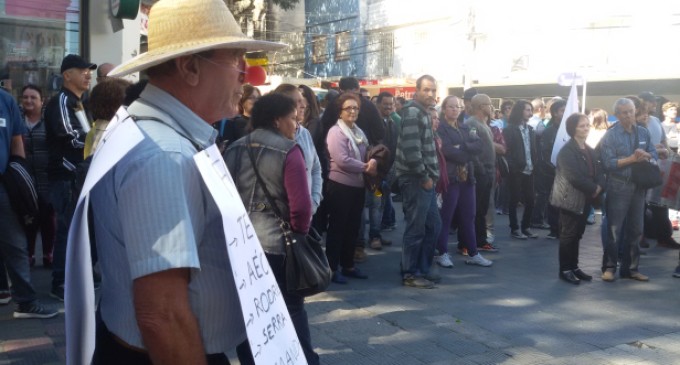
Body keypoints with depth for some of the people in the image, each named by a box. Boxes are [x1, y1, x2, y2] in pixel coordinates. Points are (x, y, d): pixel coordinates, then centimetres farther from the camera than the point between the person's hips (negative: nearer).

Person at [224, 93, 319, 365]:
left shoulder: (234, 149, 7)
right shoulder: (288, 151, -10)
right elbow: (301, 205, -16)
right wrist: (299, 234, 0)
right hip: (276, 242, -5)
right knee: (292, 307, 10)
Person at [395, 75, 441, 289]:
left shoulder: (423, 113, 18)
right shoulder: (413, 112, -13)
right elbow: (411, 149, -22)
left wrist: (431, 176, 14)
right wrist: (424, 177, -15)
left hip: (425, 180, 10)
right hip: (416, 180, -10)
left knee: (434, 225, 15)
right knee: (416, 228, -3)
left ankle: (422, 269, 25)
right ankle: (410, 274, 8)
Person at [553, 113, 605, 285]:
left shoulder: (590, 151, 13)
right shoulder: (567, 151, -13)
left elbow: (599, 171, 9)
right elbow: (574, 177, -23)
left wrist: (599, 187, -11)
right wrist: (593, 189, -15)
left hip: (586, 198, 7)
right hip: (571, 198, -7)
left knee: (577, 234, 13)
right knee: (568, 235, -1)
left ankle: (574, 267, 21)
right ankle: (565, 269, 8)